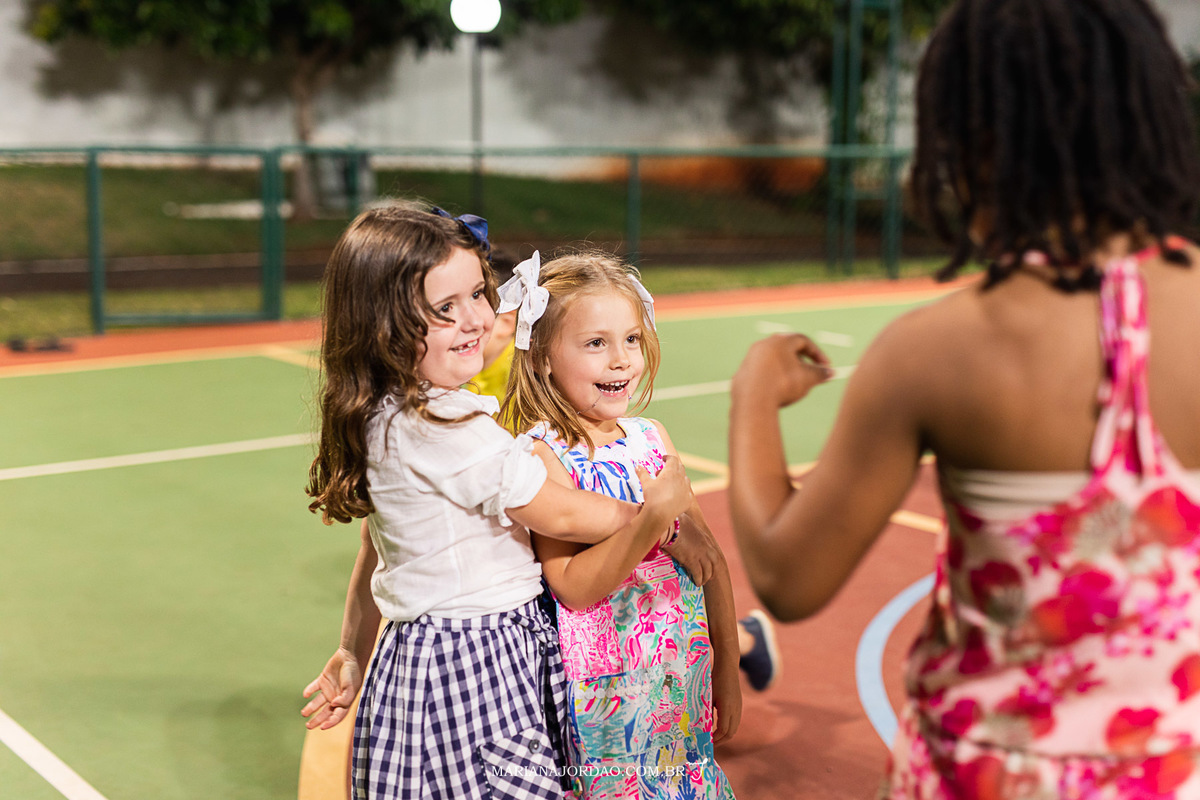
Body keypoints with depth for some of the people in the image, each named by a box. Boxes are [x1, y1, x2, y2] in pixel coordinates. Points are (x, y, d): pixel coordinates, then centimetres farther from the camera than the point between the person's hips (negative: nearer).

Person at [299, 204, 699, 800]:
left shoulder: (380, 419, 7)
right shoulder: (446, 428, -24)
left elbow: (376, 547, 16)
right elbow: (561, 517, -14)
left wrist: (354, 652, 24)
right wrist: (659, 505, 0)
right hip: (479, 666, -10)